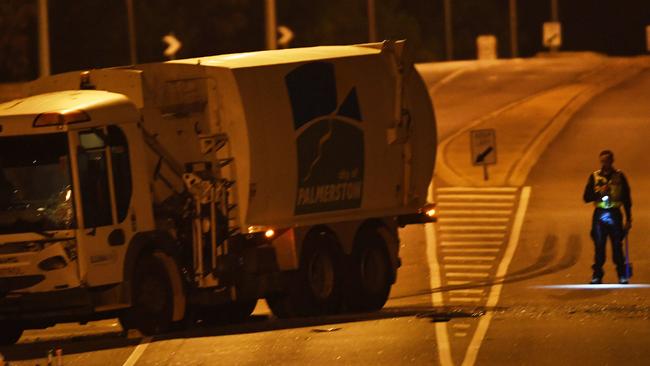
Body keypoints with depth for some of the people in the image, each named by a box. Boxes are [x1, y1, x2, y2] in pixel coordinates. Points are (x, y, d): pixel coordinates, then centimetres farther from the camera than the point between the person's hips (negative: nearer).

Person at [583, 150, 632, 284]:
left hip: (615, 214, -1)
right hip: (599, 215, 1)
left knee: (617, 246, -3)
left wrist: (628, 219, 5)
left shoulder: (619, 176, 5)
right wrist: (599, 193, -14)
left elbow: (627, 199, 8)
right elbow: (586, 197, 4)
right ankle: (597, 275, 4)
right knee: (599, 247, -2)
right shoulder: (594, 177, 8)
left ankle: (622, 275, 5)